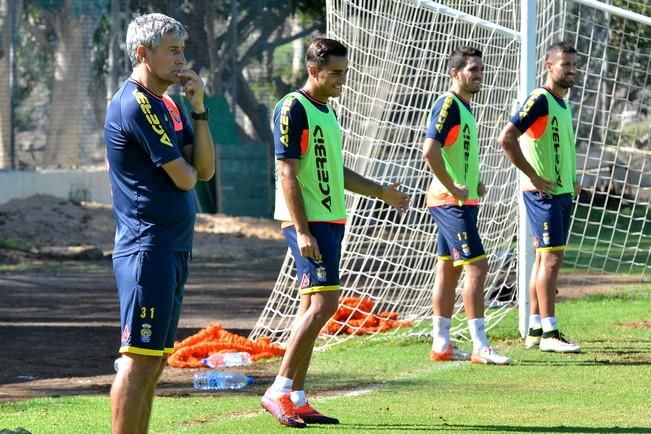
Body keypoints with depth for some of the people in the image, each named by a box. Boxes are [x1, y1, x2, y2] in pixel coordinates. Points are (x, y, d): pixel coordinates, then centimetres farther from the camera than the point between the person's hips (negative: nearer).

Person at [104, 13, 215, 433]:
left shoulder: (167, 105, 17)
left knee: (155, 359, 11)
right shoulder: (135, 105, -14)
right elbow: (184, 177, -16)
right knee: (140, 359, -11)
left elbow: (205, 169, 8)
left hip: (173, 249, 10)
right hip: (148, 251, -10)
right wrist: (190, 168, 7)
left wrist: (198, 107, 0)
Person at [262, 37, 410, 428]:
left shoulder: (327, 110, 16)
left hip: (330, 220, 9)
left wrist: (381, 192, 23)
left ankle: (297, 400, 10)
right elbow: (287, 174, -17)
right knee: (324, 302, -15)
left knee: (313, 307, 8)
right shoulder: (293, 109, -12)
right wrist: (302, 231, -22)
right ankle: (280, 392, -12)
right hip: (308, 222, -9)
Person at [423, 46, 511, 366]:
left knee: (449, 270, 11)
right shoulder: (448, 105, -15)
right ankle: (480, 347, -13)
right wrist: (454, 188, -21)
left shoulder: (465, 107, 15)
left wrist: (474, 183, 14)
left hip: (463, 201, 10)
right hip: (451, 203, -10)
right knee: (477, 266, -12)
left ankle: (441, 344, 15)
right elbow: (430, 151, -26)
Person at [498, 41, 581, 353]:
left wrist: (573, 181, 17)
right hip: (543, 194, -9)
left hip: (563, 193, 9)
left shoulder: (564, 105, 15)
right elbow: (506, 139, -22)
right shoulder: (539, 100, -13)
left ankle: (534, 330, 14)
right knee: (552, 257, -12)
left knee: (545, 258, 10)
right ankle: (548, 333, -12)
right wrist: (534, 177, -20)